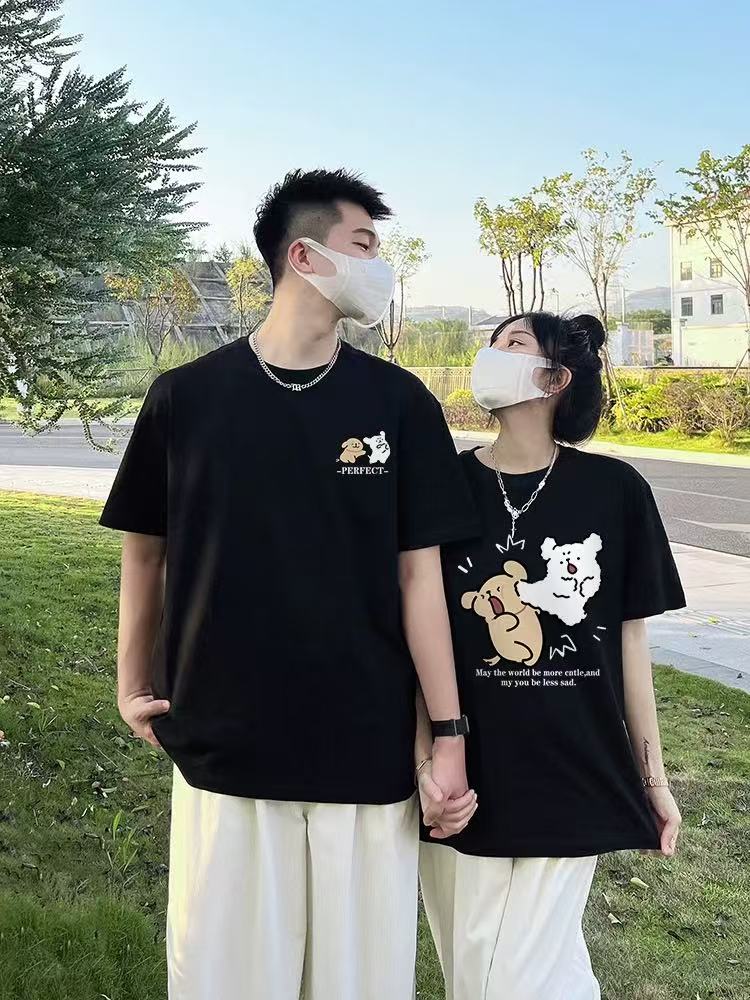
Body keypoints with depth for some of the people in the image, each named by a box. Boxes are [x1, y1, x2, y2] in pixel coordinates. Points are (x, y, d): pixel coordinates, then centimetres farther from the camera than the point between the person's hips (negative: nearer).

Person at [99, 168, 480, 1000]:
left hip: (368, 752, 1)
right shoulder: (186, 397, -2)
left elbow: (418, 572, -1)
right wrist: (134, 684, 9)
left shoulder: (399, 403, 0)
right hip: (222, 746, 0)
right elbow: (145, 549, 9)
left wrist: (448, 732, -3)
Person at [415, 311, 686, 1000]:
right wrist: (424, 762, -9)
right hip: (466, 785, 2)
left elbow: (631, 641, 3)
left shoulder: (616, 492, -4)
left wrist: (653, 778, 7)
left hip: (573, 784, -1)